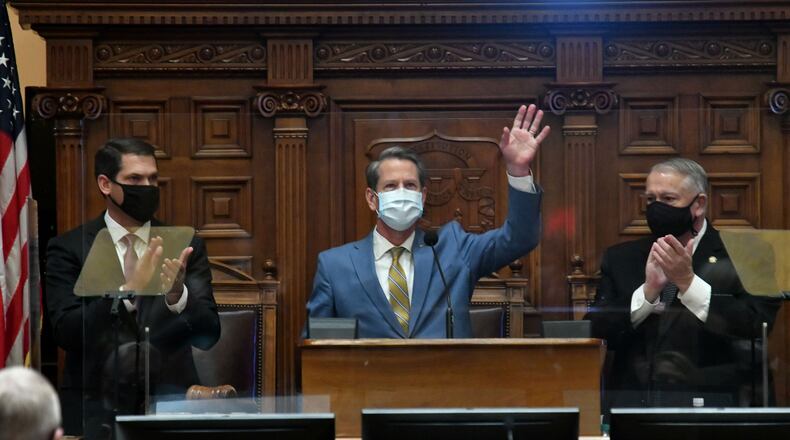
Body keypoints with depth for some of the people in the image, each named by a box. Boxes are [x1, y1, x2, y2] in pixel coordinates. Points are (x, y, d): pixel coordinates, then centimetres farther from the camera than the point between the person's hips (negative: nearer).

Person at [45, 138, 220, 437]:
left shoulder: (185, 246, 8)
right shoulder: (68, 249, 2)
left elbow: (208, 334, 2)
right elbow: (66, 332, -9)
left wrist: (178, 295, -18)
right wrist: (129, 289, -21)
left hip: (168, 401, 3)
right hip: (96, 409, -2)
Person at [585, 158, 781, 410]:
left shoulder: (737, 257, 4)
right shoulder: (621, 259, 14)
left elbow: (759, 328, -10)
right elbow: (594, 333, 4)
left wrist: (688, 282, -15)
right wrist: (648, 291, -10)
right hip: (630, 405, 2)